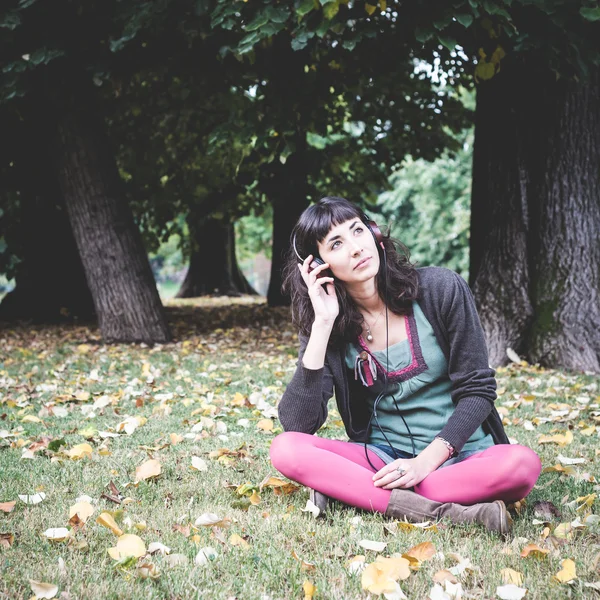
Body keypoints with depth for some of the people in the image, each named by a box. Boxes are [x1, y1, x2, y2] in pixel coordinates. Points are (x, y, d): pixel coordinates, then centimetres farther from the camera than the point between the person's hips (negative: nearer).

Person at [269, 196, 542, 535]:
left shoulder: (441, 290, -6)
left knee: (522, 464, -33)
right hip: (382, 457, 1)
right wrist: (323, 324, -19)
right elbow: (297, 424, -15)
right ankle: (446, 514, -31)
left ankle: (349, 489, -23)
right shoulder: (326, 325, -3)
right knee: (286, 449, -25)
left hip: (456, 454, 0)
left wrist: (426, 461, -18)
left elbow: (477, 389, -6)